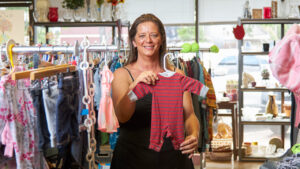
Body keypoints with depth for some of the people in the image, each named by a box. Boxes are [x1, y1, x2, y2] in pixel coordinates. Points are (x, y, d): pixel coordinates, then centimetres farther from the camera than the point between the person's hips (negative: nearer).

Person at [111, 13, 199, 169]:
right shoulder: (122, 74, -1)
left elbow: (189, 114, 4)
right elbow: (122, 116, -16)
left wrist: (194, 135, -17)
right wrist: (134, 87, -33)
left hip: (173, 156, 3)